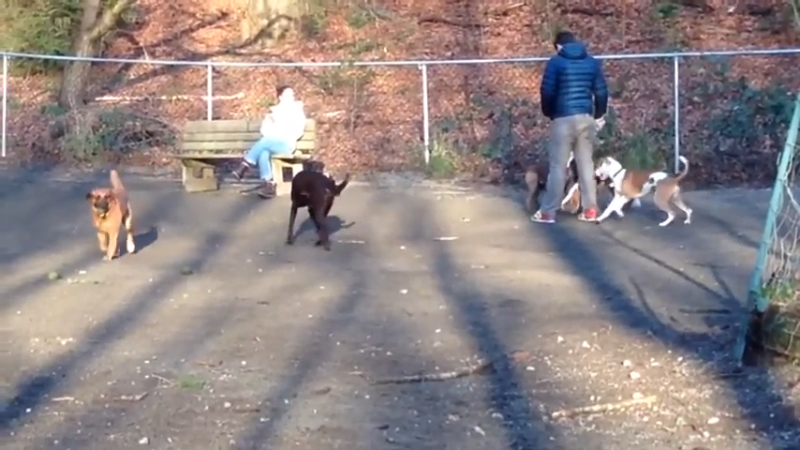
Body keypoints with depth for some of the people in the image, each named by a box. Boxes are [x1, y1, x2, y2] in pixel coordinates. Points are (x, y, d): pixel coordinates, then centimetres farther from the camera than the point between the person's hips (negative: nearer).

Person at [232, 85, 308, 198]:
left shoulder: (297, 111, 16)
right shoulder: (273, 111, 24)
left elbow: (299, 130, 2)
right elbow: (264, 129, 15)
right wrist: (270, 136, -5)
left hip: (286, 144, -3)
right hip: (270, 142, 3)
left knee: (265, 142, -36)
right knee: (263, 153, -36)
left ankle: (243, 168, -38)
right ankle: (269, 185, -45)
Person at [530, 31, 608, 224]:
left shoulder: (556, 62, -3)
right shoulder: (592, 62, 10)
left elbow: (547, 92, -7)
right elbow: (601, 92, 9)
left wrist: (549, 113, 9)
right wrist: (599, 116, 21)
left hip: (564, 119, -4)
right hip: (587, 118, 4)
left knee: (558, 166, -1)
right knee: (586, 164, 10)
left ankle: (548, 212, 2)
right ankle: (590, 210, 12)